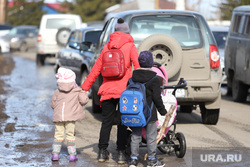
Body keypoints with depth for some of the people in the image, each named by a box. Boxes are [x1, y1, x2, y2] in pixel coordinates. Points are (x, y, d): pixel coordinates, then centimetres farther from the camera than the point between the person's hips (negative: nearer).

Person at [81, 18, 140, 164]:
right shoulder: (130, 46, 1)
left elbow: (96, 69, 12)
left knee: (107, 121, 10)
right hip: (125, 91, -3)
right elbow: (138, 66, -11)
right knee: (123, 122, 3)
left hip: (107, 90, 3)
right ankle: (121, 152, 1)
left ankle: (102, 152, 9)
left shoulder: (107, 47, 10)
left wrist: (84, 87, 17)